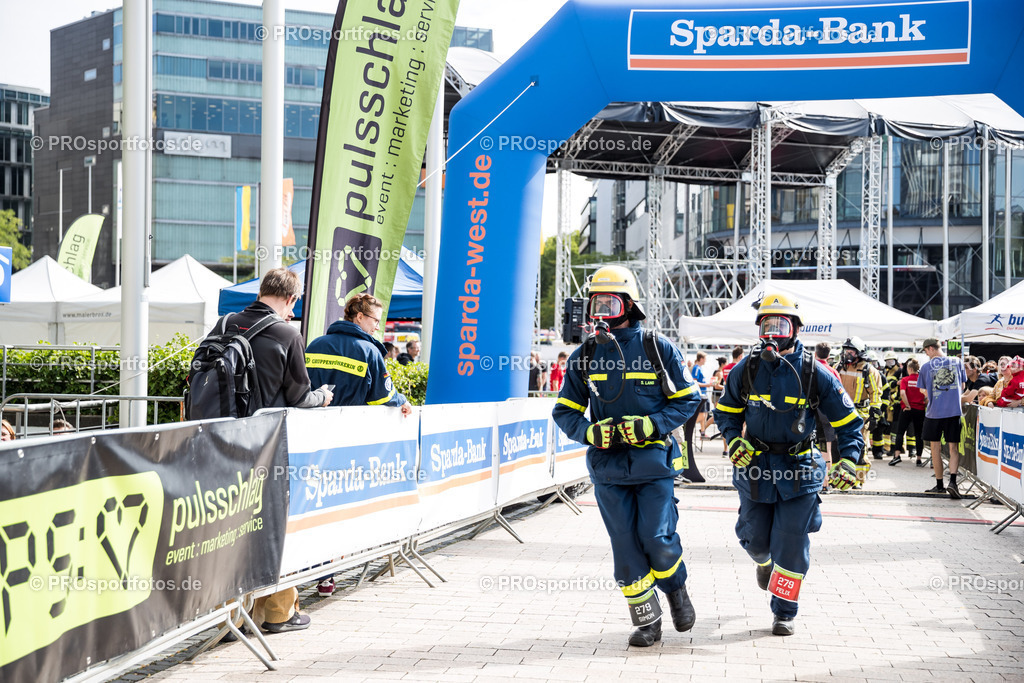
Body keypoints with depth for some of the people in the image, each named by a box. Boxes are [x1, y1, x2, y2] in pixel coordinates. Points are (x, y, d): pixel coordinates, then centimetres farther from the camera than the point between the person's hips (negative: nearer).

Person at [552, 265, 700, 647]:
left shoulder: (658, 349, -3)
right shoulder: (585, 356, 5)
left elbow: (686, 400, 1)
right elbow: (565, 411, 10)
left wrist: (651, 426, -15)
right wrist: (590, 431, -11)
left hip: (653, 461, -3)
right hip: (608, 465, 3)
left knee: (657, 538, -7)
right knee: (626, 547, 3)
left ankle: (676, 590, 25)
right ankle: (647, 622, 15)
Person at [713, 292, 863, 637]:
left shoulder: (815, 374, -7)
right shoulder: (746, 370, -2)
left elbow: (848, 421, 0)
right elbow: (726, 411, 11)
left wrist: (847, 462, -12)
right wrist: (734, 440, -8)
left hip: (799, 468, -2)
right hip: (755, 466, 2)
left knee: (791, 544, -4)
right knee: (755, 538, 10)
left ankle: (784, 612, 12)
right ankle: (764, 561, 49)